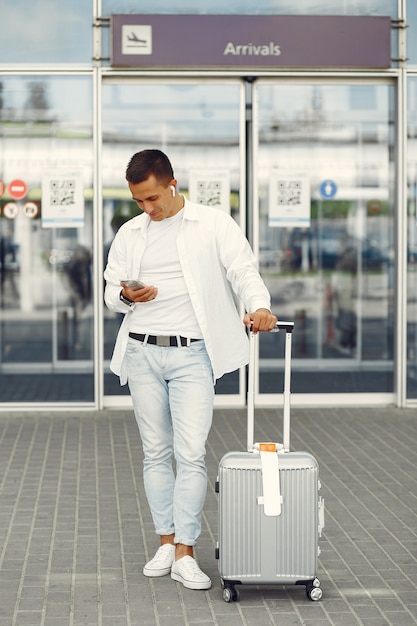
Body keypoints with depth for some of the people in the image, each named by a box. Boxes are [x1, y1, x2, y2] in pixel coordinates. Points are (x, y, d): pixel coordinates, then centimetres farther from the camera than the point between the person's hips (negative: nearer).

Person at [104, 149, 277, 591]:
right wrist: (126, 296, -7)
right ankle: (166, 542, 17)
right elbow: (110, 291, 17)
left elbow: (243, 271, -5)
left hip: (192, 355, -4)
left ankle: (185, 554, -4)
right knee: (156, 451, 8)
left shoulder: (214, 226, 1)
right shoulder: (130, 234, 12)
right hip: (142, 352, 4)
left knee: (191, 454, -9)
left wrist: (258, 305, -26)